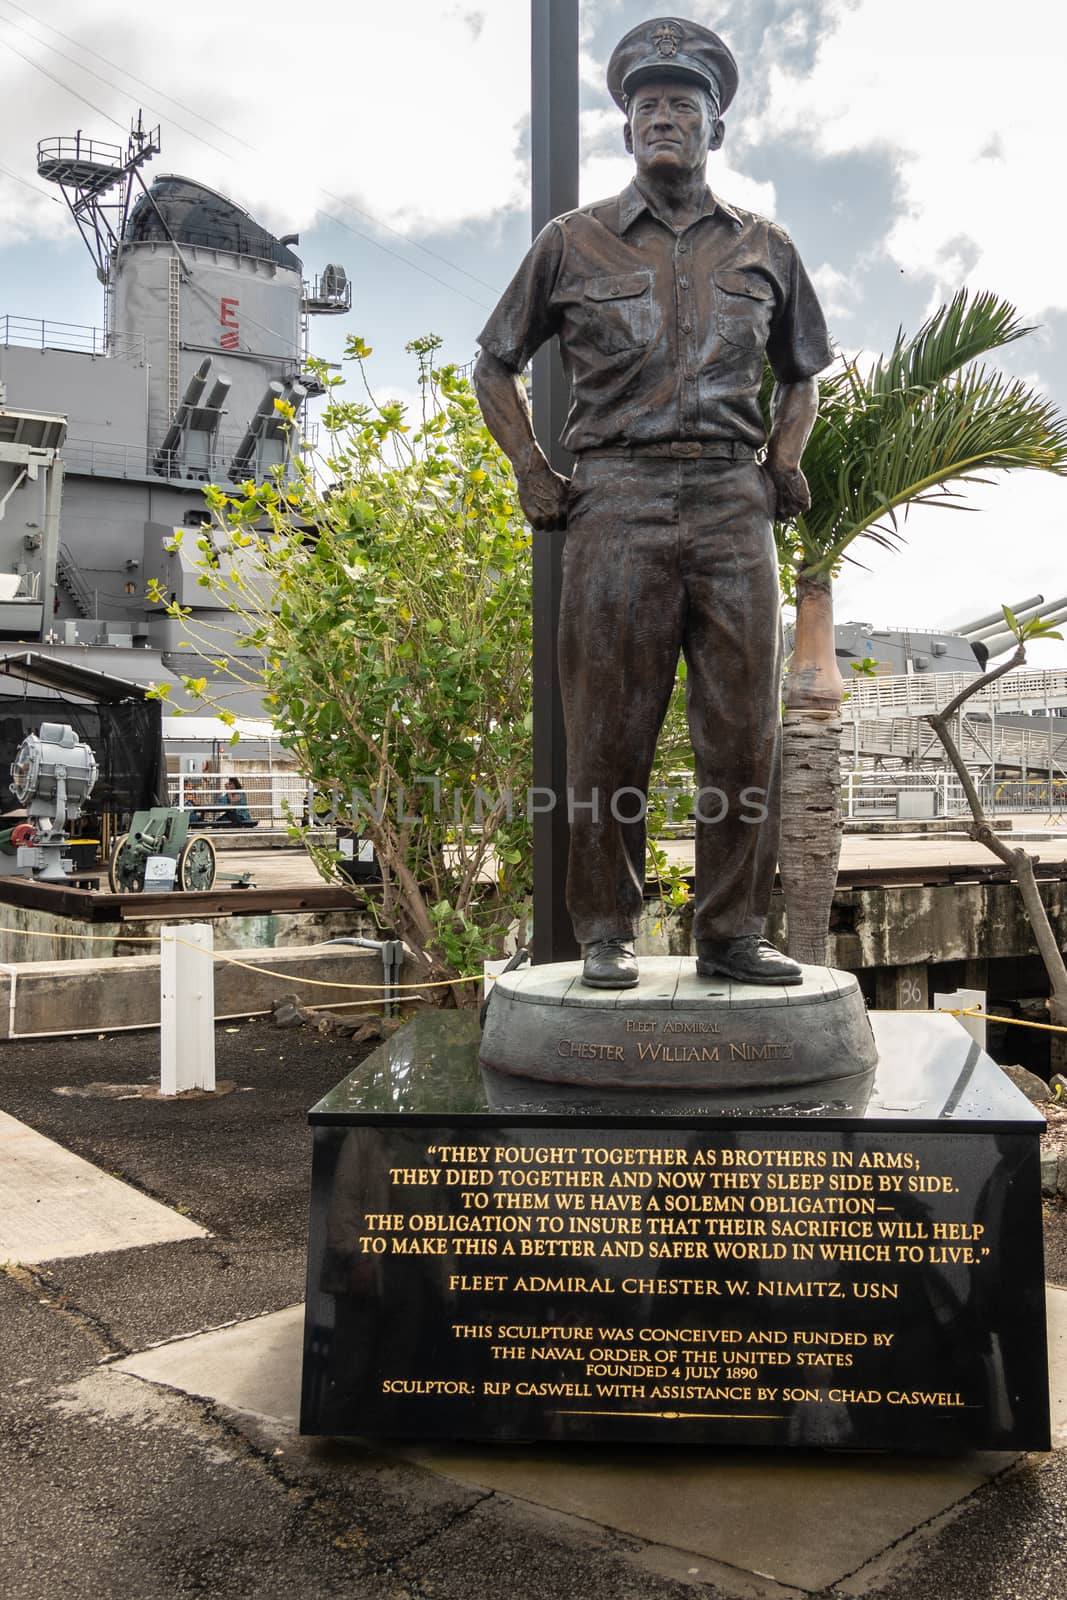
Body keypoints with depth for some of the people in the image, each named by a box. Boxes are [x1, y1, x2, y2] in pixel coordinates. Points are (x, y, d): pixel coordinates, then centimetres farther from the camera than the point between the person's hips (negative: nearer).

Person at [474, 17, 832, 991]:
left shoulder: (764, 249, 18)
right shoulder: (574, 242, 11)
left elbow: (803, 374, 29)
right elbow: (495, 366, 17)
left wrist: (782, 463, 12)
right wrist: (533, 475, 5)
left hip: (734, 504, 2)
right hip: (616, 500, -2)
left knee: (745, 729, -1)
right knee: (610, 731, -3)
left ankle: (733, 930, 9)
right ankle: (608, 933, 7)